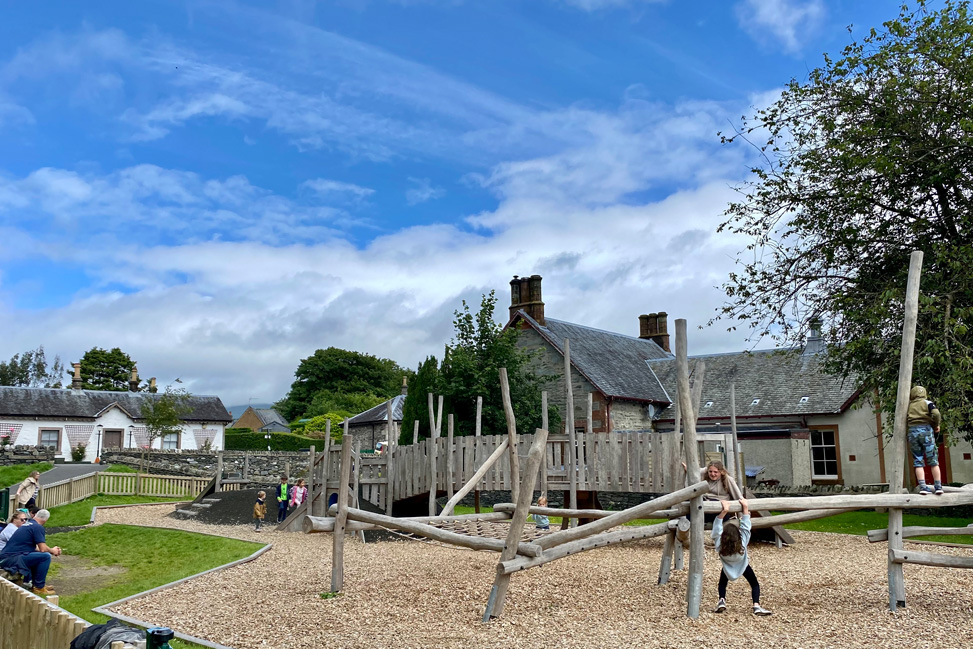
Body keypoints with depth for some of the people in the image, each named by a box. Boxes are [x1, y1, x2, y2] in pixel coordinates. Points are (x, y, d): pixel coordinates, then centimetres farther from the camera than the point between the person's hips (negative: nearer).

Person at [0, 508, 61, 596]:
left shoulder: (26, 525, 20)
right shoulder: (38, 527, -8)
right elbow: (43, 549, -12)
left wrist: (52, 550, 28)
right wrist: (52, 551, 9)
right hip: (13, 559, -10)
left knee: (36, 555, 27)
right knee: (46, 556, -13)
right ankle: (39, 587, -3)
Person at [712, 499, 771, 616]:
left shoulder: (719, 545, -41)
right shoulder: (742, 543, -42)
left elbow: (717, 527, -42)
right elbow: (745, 526, -38)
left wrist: (724, 512, -48)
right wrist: (745, 508, -39)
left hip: (727, 567, 1)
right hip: (743, 566, -1)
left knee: (722, 583, 20)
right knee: (755, 584, 13)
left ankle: (722, 601, -3)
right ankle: (756, 606, -5)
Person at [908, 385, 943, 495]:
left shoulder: (909, 406, 13)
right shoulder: (927, 403, 5)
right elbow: (936, 414, -10)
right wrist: (936, 425, 5)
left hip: (912, 431, 2)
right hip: (926, 430, -2)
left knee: (918, 461, 2)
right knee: (933, 461, 5)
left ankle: (922, 487, -7)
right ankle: (938, 486, 4)